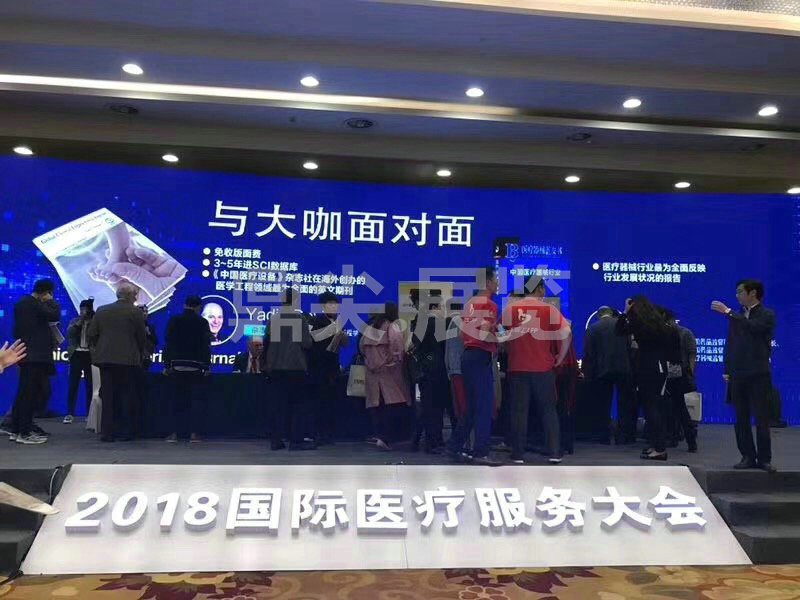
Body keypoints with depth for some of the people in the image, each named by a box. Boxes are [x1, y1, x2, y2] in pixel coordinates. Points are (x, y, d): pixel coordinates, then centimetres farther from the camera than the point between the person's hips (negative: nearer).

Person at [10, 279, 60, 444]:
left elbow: (17, 331, 20)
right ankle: (24, 433, -1)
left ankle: (16, 430, 20)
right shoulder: (34, 303, -12)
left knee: (24, 393, 14)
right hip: (36, 356, -10)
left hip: (26, 355, 10)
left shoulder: (21, 303, 16)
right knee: (30, 393, -5)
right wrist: (51, 301, -7)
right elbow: (55, 316, -22)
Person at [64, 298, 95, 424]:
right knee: (73, 384, -1)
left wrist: (91, 319, -10)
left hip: (90, 355, -2)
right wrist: (80, 321, -10)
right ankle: (70, 413, 1)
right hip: (77, 354, 2)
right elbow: (69, 333, -5)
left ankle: (90, 413, 9)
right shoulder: (75, 321, 11)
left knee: (90, 385, 3)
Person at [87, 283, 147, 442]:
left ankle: (107, 432, 10)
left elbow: (90, 335, 6)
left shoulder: (101, 310, 7)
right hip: (128, 360, -4)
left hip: (105, 359, 4)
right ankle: (125, 432, 7)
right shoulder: (135, 312, -4)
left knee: (108, 396, 8)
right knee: (127, 396, 5)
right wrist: (139, 354, 15)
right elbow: (142, 338, -1)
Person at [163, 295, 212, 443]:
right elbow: (206, 346, -3)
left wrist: (167, 365, 9)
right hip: (196, 367, -2)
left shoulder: (173, 320, 4)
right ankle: (194, 434, 1)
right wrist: (206, 367, 2)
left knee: (176, 400, 9)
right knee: (196, 400, 3)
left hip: (177, 366, 2)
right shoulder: (202, 323, -3)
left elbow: (168, 343, 5)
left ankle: (173, 433, 6)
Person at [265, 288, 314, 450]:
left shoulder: (273, 319, 3)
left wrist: (267, 364, 17)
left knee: (280, 404, 11)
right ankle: (296, 440, 2)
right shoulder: (300, 318, -8)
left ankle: (277, 440, 12)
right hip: (296, 367, -4)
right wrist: (309, 336, 9)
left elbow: (267, 342, 6)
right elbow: (307, 343, -13)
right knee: (299, 404, 4)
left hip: (276, 368, 4)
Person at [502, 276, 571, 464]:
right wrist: (559, 359, 1)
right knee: (548, 411, 10)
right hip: (543, 368, -1)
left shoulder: (509, 310, 3)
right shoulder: (549, 309, -3)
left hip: (517, 368, 1)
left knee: (519, 411, 6)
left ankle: (518, 454, 8)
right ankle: (554, 453, 11)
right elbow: (566, 333, -10)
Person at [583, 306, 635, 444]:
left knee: (602, 405, 7)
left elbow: (588, 354, -3)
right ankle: (625, 436, 10)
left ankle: (602, 436, 9)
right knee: (625, 405, 9)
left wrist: (587, 374, 0)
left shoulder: (592, 328, 1)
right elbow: (631, 347, 5)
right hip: (624, 369, 1)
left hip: (602, 371, -1)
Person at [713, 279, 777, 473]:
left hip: (758, 374, -5)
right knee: (742, 419, 6)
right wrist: (727, 370, 9)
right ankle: (748, 457, 13)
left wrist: (728, 312, -22)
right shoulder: (737, 317, 13)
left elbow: (753, 327, -23)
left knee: (762, 419, -2)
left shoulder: (767, 315, -1)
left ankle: (764, 458, 6)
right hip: (738, 375, 5)